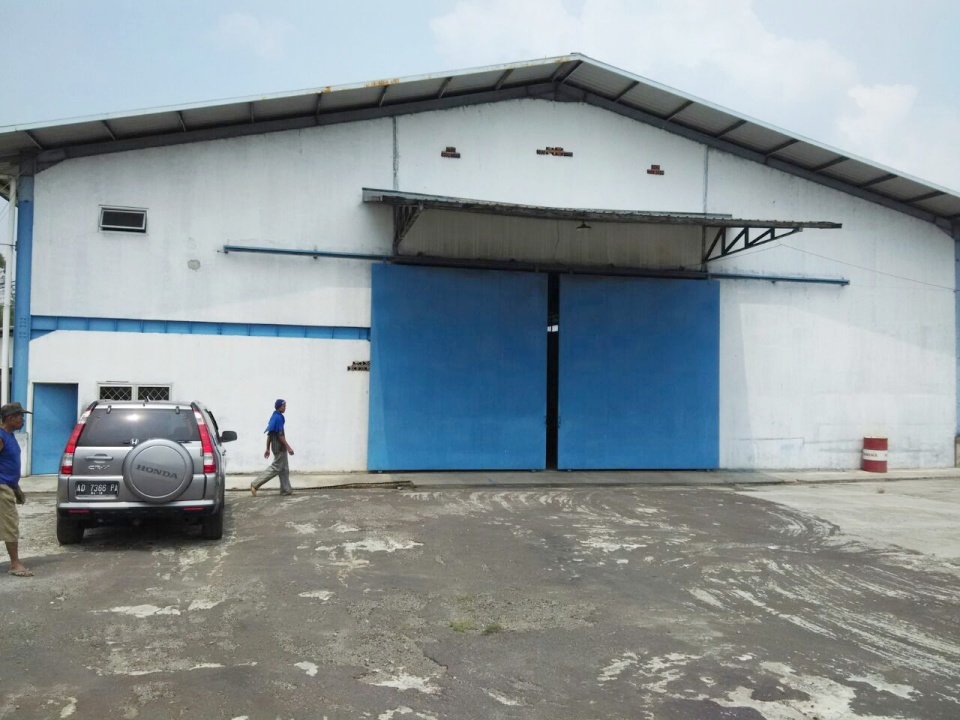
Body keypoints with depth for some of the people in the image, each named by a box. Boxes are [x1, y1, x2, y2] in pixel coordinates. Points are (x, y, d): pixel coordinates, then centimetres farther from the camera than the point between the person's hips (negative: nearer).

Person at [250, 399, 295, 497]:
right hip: (279, 448, -10)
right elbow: (280, 435, -21)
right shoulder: (278, 418, -17)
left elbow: (269, 434, 15)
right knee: (275, 468, -5)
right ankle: (255, 484, -3)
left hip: (277, 447, 10)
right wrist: (288, 447, -19)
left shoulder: (274, 417, 12)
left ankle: (286, 490, 13)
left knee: (284, 469, 11)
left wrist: (268, 448, 18)